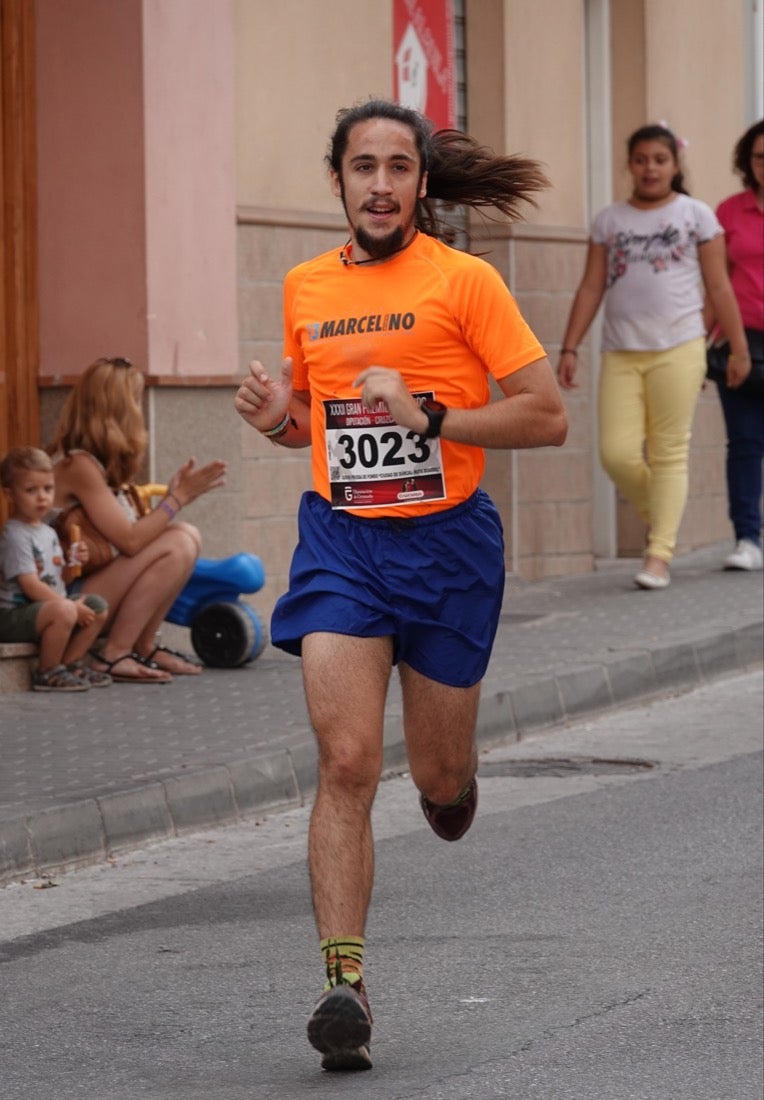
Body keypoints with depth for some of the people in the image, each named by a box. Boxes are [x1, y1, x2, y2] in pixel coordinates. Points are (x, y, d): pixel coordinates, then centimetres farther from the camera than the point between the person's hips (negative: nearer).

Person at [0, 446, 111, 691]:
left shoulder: (48, 533, 15)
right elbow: (30, 585, -21)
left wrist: (73, 563, 2)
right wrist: (70, 606, -21)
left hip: (49, 605, 10)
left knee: (98, 606, 2)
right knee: (63, 612, -35)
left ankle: (69, 663, 6)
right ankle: (47, 673, -17)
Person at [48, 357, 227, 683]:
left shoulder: (101, 462, 14)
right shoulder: (78, 465, -17)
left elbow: (133, 534, 6)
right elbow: (130, 541, -22)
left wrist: (177, 494, 0)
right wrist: (179, 497, -15)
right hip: (67, 599, -10)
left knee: (187, 535, 3)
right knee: (175, 545, -21)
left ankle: (144, 647, 5)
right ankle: (113, 656, -15)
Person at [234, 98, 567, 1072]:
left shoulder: (463, 280, -6)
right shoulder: (305, 288, 8)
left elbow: (547, 415, -8)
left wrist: (428, 414, -19)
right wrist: (277, 418, -1)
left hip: (446, 541, -2)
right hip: (341, 540, 2)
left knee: (437, 778, 10)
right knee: (347, 763, -13)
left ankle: (453, 769, 50)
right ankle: (343, 983, -14)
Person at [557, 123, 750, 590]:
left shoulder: (695, 215, 7)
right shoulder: (610, 220, 13)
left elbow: (719, 287, 6)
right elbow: (591, 288, 12)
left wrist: (739, 347, 3)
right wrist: (570, 348, 5)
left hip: (677, 349, -2)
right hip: (621, 353, 2)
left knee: (669, 453, -4)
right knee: (617, 452, -7)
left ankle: (660, 555, -3)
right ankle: (658, 516, 20)